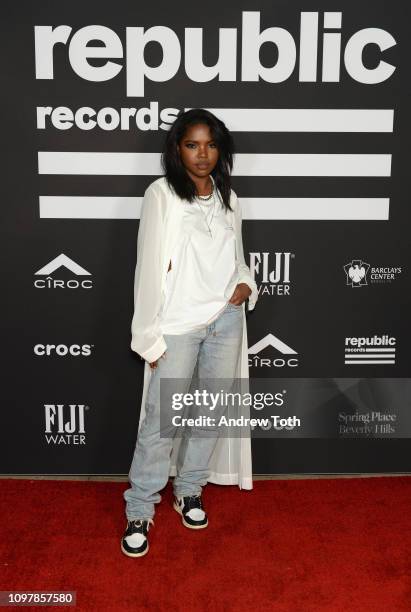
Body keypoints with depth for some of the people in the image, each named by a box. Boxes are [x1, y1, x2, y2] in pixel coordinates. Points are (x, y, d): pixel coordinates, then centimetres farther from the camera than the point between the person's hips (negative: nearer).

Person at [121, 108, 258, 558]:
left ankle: (188, 492, 31)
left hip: (226, 321, 5)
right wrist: (150, 336, -11)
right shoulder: (161, 195, -6)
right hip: (178, 325, -5)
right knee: (161, 420, -2)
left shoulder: (228, 198, 10)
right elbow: (149, 267, -9)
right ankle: (139, 511, 14)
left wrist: (246, 285, -3)